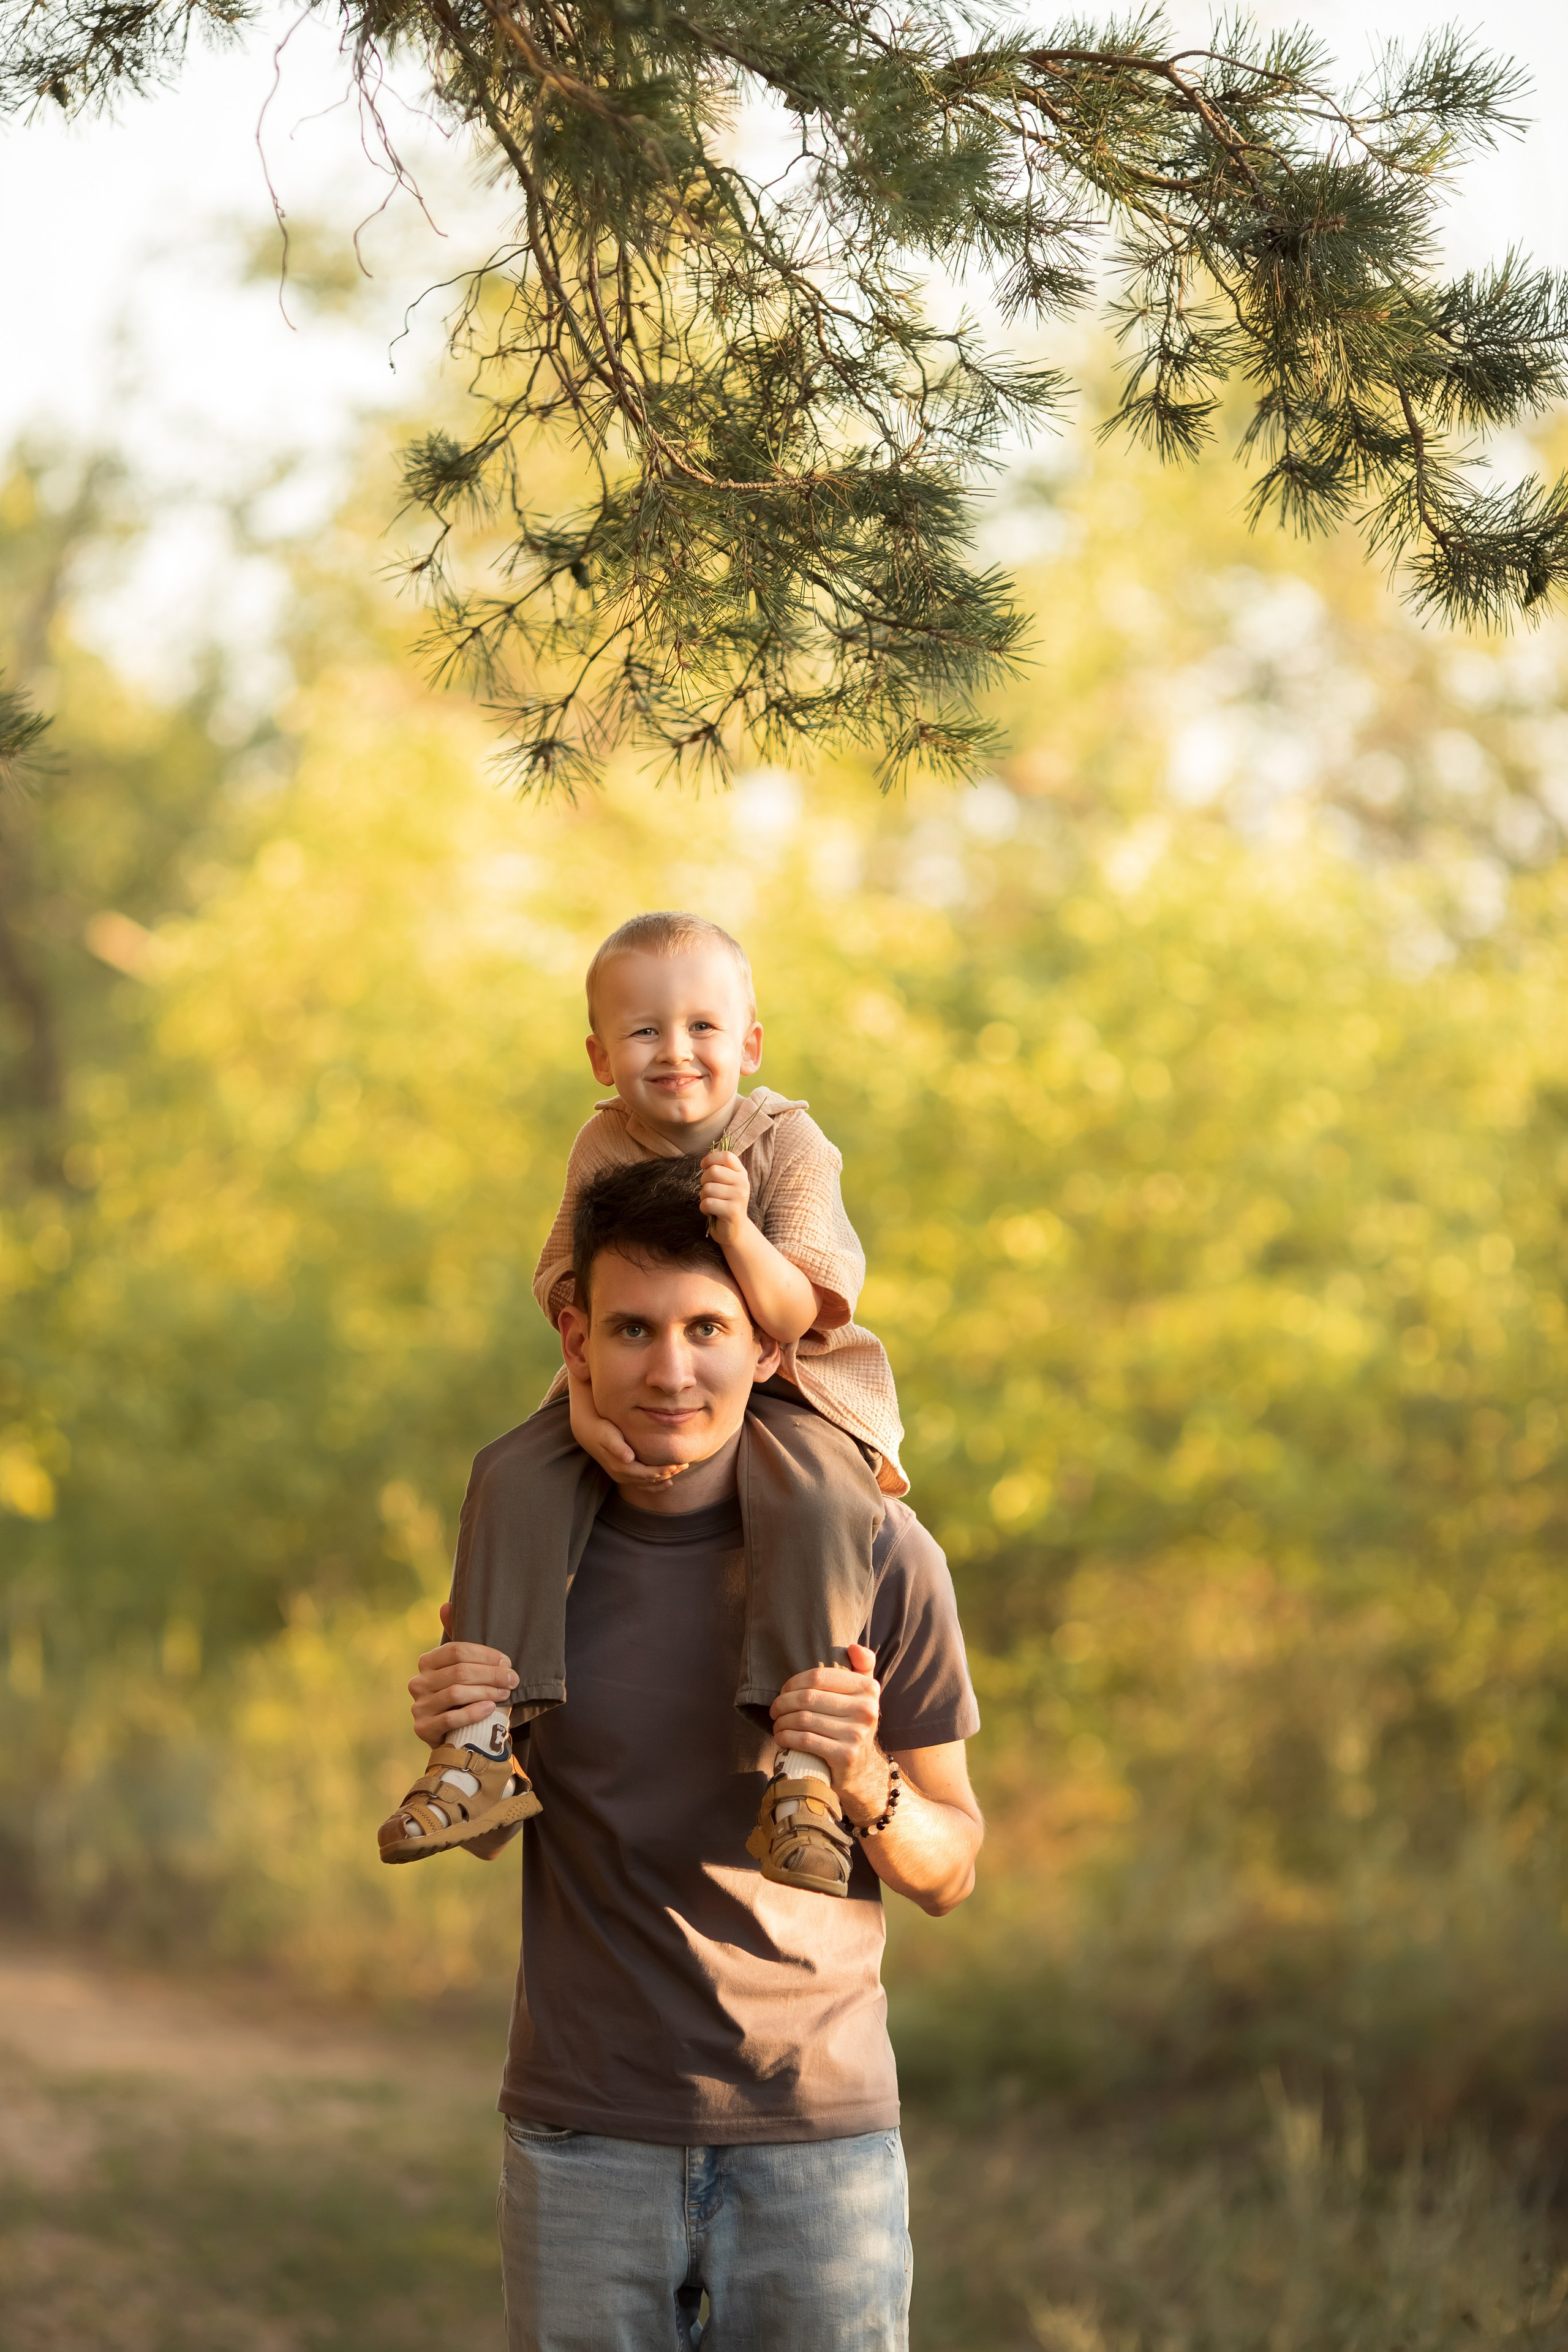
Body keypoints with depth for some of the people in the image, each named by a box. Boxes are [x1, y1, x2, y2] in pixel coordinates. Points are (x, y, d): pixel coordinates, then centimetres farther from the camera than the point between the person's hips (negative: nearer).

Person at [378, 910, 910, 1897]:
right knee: (515, 1484, -18)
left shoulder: (789, 1145, -12)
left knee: (815, 1501, -34)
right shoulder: (603, 1151, -3)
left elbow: (794, 1313, -21)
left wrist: (739, 1229, -39)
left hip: (778, 1386, -4)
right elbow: (578, 1299, -3)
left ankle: (802, 1771, -32)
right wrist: (589, 1410, -20)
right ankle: (489, 1747, -14)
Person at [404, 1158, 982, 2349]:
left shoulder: (879, 1554, -8)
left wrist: (864, 1787, -19)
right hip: (583, 2130, 1)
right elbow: (487, 1835, 10)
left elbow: (950, 1872, 1)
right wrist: (454, 1752, -12)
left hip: (818, 2128, -1)